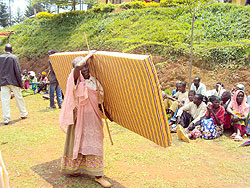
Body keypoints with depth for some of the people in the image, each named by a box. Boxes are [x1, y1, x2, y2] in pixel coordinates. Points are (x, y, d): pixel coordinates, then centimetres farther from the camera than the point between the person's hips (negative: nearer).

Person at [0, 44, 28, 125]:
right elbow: (17, 71, -9)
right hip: (13, 81, -2)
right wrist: (20, 83, -3)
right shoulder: (14, 57, -6)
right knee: (19, 98, 13)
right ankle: (23, 114, 26)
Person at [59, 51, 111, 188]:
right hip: (80, 116, -5)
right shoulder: (76, 80, -10)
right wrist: (89, 55, -18)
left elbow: (100, 99, 16)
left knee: (94, 144, 7)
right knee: (78, 142, 8)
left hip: (93, 117, 5)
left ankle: (98, 175, 15)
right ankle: (72, 168, 31)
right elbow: (78, 66, -31)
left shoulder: (94, 81, 7)